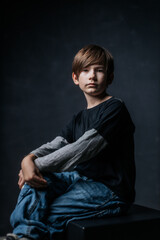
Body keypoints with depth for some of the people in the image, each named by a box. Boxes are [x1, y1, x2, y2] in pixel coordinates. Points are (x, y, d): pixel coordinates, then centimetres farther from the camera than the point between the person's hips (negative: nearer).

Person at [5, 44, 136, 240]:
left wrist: (39, 165, -22)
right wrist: (29, 159, -20)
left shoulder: (115, 109, -12)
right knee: (37, 180, -15)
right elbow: (55, 145, 0)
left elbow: (82, 149, -22)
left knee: (45, 213, -20)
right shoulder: (79, 118, 15)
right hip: (84, 179, 7)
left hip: (111, 190, -7)